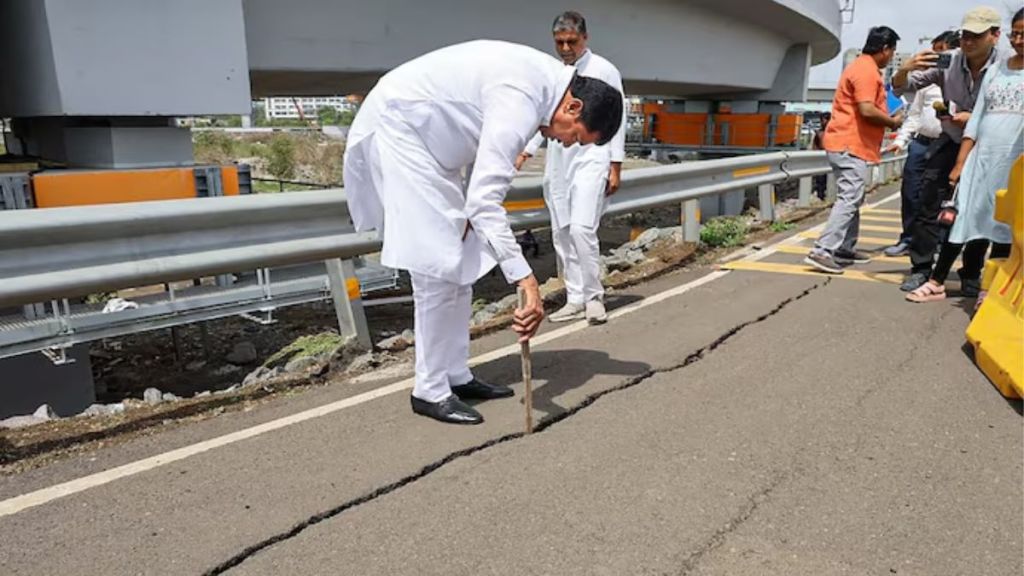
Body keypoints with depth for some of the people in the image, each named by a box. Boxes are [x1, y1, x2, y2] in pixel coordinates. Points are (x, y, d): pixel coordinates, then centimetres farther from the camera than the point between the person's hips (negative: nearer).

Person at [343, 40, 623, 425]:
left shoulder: (546, 78, 2)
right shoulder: (521, 99, -28)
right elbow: (486, 199, -36)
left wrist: (470, 212, 1)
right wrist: (526, 280, -38)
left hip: (430, 137, 10)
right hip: (398, 128, -10)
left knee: (462, 261, 8)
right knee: (438, 264, -12)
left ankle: (456, 376, 16)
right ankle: (430, 391, 0)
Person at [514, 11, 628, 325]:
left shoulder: (604, 70, 1)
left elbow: (616, 120, -1)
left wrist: (616, 167, -7)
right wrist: (524, 153, 8)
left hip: (590, 159, -5)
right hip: (558, 163, 5)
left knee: (581, 228, -17)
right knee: (561, 234, 3)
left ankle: (594, 297, -3)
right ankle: (575, 300, 12)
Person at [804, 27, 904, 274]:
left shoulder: (863, 67, 21)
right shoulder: (867, 70, -13)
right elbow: (867, 110, -22)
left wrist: (888, 119, 15)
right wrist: (892, 122, -7)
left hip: (847, 143, 11)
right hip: (850, 145, -11)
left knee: (852, 198, 15)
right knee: (849, 199, -15)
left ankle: (845, 248, 21)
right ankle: (822, 251, -21)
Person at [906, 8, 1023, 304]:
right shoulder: (995, 71, 13)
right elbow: (976, 119, 10)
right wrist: (960, 163, 5)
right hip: (981, 158, 3)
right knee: (962, 219, 2)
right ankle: (937, 282, 6)